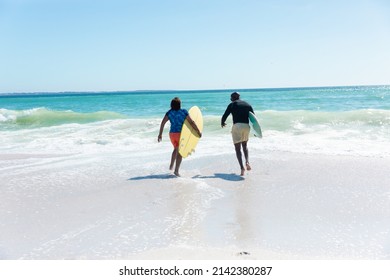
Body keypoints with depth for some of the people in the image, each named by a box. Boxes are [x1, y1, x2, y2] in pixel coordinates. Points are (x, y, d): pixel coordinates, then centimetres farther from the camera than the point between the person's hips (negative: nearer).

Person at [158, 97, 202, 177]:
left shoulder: (169, 112, -1)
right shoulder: (183, 112, -8)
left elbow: (162, 123, -6)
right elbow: (191, 122, -8)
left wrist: (160, 134, 0)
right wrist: (198, 131, 1)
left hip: (172, 133, 4)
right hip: (181, 134, -4)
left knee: (176, 149, 28)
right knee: (180, 152, 4)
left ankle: (171, 166, 33)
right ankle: (176, 170, -2)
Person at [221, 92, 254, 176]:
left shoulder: (232, 105, 4)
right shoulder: (247, 104, 16)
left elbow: (224, 116, 1)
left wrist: (222, 123, 21)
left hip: (237, 126, -4)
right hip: (246, 126, 4)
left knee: (237, 148, 3)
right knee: (245, 146, 22)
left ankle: (242, 168, -10)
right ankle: (247, 162, -2)